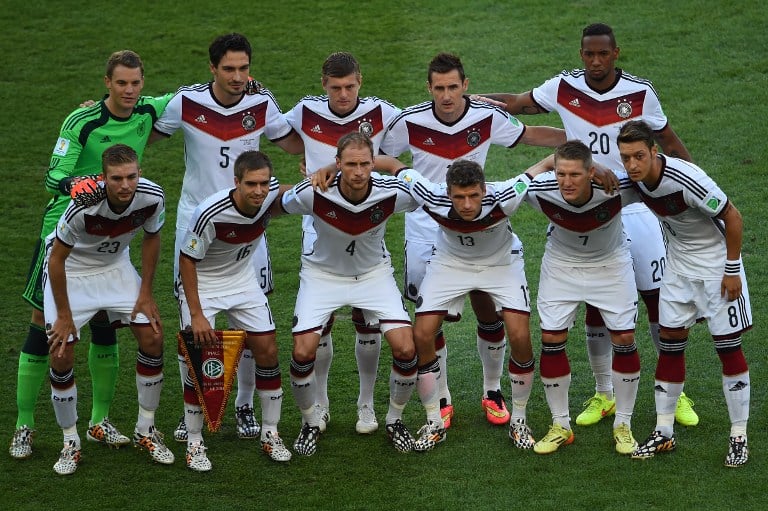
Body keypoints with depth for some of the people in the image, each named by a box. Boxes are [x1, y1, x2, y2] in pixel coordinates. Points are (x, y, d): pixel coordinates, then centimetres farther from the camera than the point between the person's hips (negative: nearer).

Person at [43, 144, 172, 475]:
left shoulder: (152, 197, -24)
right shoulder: (83, 206, -36)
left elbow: (151, 238, -1)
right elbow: (56, 260, -22)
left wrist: (145, 293, -1)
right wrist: (64, 316, -16)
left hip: (116, 266, 4)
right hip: (69, 270, -4)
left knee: (153, 338, -5)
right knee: (61, 354, -13)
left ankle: (146, 431, 12)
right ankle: (70, 442, 6)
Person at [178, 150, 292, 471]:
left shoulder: (271, 195, -19)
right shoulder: (210, 214, -34)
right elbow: (187, 260, -21)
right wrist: (197, 314, -22)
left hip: (243, 281, 5)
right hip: (202, 284, -5)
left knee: (267, 350, 0)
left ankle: (270, 434, 14)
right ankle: (194, 443, 1)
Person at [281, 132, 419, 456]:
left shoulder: (393, 193, -24)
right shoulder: (313, 193, -28)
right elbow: (277, 205, -6)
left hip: (374, 273, 1)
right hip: (323, 273, -1)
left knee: (406, 348, -14)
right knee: (303, 351, -15)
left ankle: (395, 420, 13)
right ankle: (310, 423, 13)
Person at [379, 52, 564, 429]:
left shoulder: (487, 118, -10)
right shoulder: (410, 122, -14)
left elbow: (531, 135, 7)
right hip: (426, 226, -1)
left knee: (487, 309, 1)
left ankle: (492, 392, 22)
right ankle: (441, 400, 18)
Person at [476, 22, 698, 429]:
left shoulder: (640, 93, -7)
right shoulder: (564, 88, -5)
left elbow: (669, 142, 7)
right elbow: (515, 104, 10)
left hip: (636, 210, -1)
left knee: (658, 300, 1)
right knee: (596, 306, 4)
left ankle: (675, 392, 13)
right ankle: (604, 395, 18)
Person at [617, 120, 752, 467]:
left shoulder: (686, 179, -32)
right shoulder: (636, 179, -12)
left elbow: (733, 218, -22)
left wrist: (732, 269, -16)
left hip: (716, 263, -6)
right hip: (678, 265, 6)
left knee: (728, 347, -3)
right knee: (670, 344, 6)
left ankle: (739, 437, 5)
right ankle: (664, 433, 14)